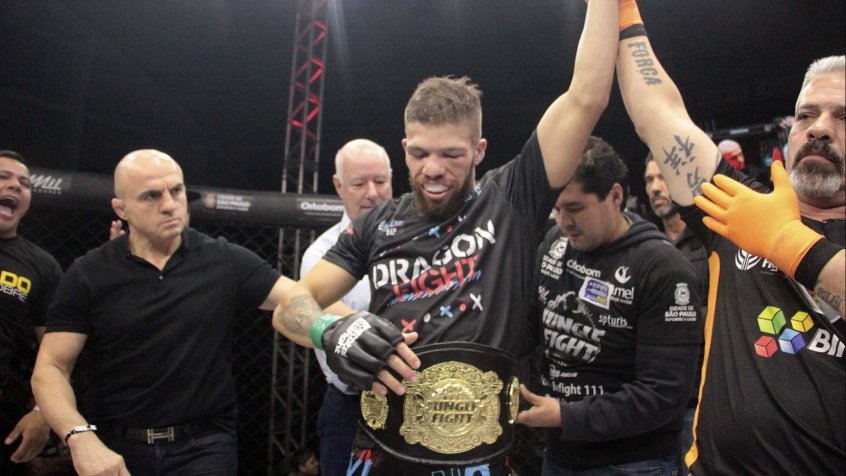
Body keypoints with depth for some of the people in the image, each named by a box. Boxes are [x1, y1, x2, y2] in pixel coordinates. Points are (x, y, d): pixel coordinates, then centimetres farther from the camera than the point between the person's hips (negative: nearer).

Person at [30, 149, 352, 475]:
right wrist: (81, 438, -22)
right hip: (115, 448, 1)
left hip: (204, 445, 0)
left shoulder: (226, 262, -2)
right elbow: (50, 368, -4)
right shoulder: (88, 275, -2)